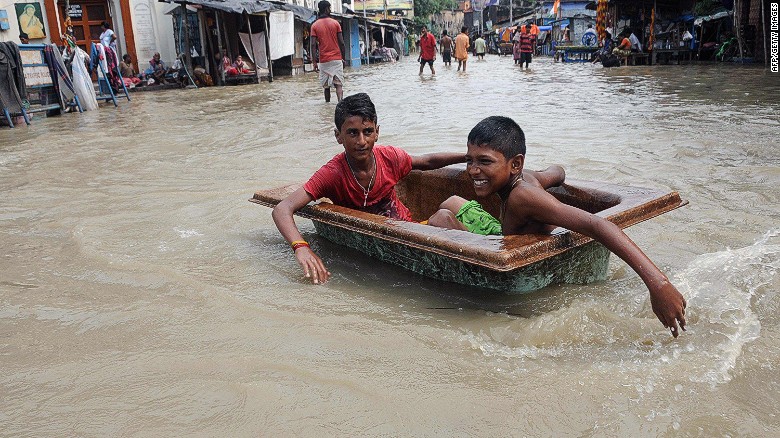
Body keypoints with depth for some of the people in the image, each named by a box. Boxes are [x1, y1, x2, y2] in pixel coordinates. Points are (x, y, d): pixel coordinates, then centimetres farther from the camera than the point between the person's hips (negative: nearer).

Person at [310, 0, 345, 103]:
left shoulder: (315, 25, 1)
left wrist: (315, 62, -2)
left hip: (324, 60, 1)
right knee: (338, 84, -4)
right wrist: (343, 58, 8)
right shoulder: (335, 23, 1)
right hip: (337, 59, -1)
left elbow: (313, 45, -5)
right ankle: (340, 102, -22)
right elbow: (341, 42, 0)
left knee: (326, 85, 13)